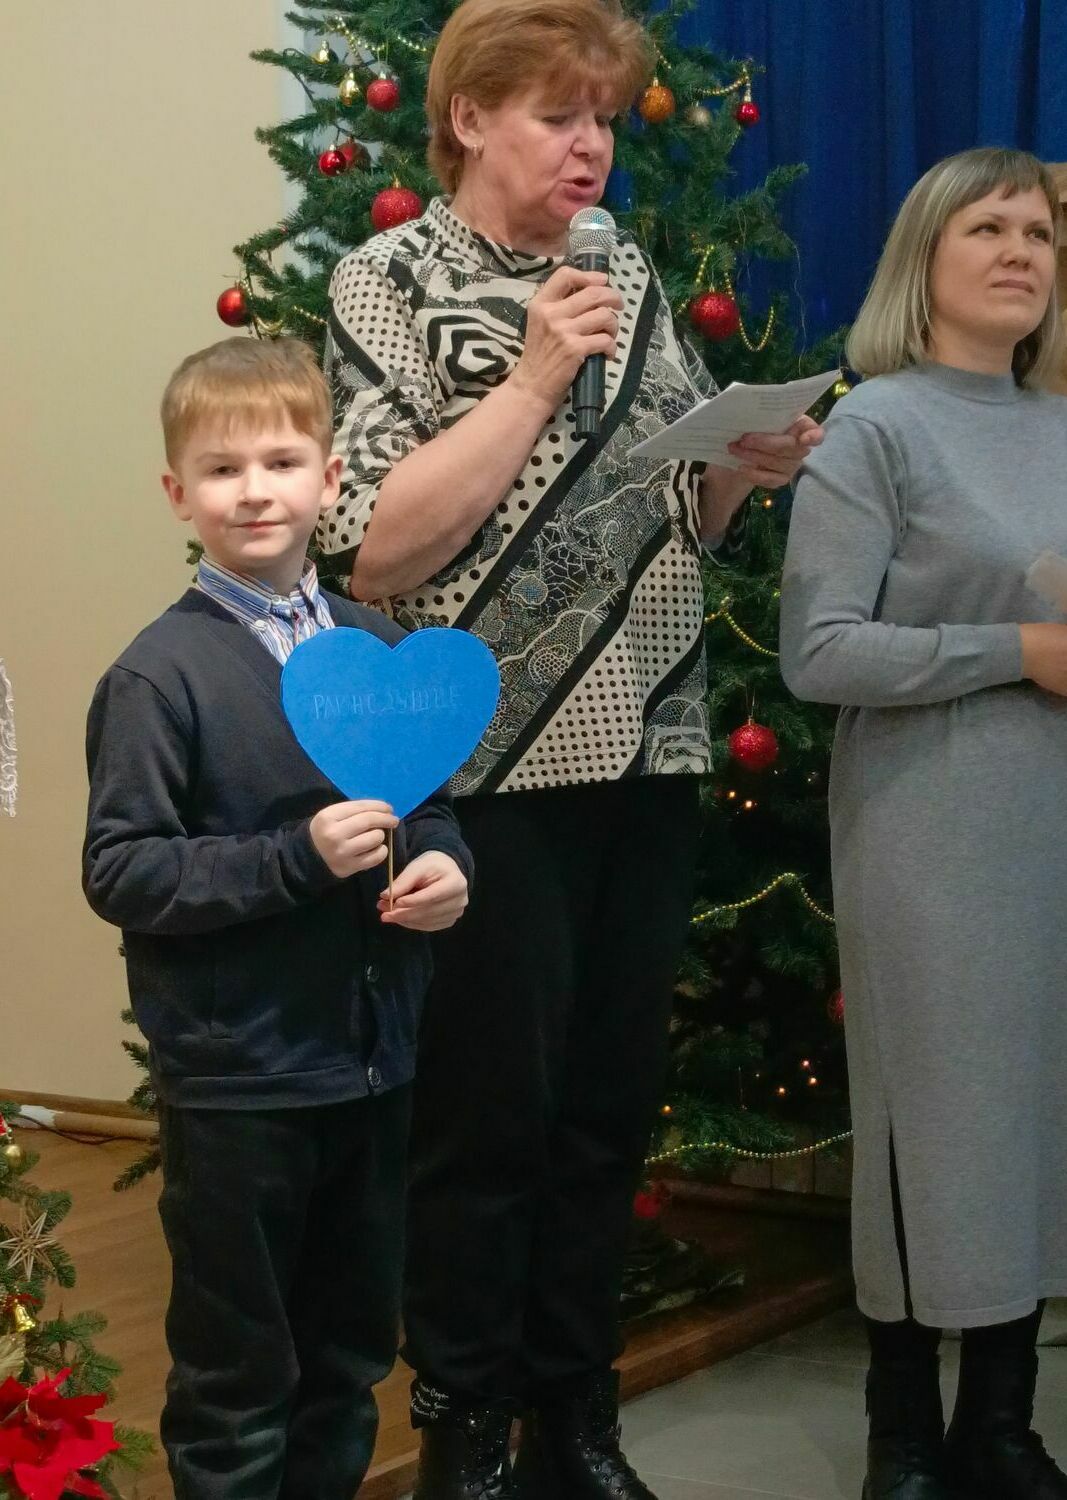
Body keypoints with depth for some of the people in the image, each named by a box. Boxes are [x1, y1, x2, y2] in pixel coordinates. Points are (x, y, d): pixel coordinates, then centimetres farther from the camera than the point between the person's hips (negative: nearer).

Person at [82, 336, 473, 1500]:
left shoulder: (378, 645, 4)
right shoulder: (161, 675, -12)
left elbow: (430, 802, 16)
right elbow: (119, 873, -15)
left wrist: (441, 864, -6)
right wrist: (296, 858, -24)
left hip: (371, 1059, 6)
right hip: (237, 1076, -5)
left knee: (349, 1357, 20)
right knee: (237, 1373, 9)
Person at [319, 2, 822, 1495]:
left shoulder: (632, 278, 13)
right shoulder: (393, 277, -3)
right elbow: (377, 551, -13)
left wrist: (746, 463, -2)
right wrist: (534, 382, -16)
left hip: (650, 751, 5)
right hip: (495, 759, -5)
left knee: (612, 1103, 11)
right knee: (492, 1110, 2)